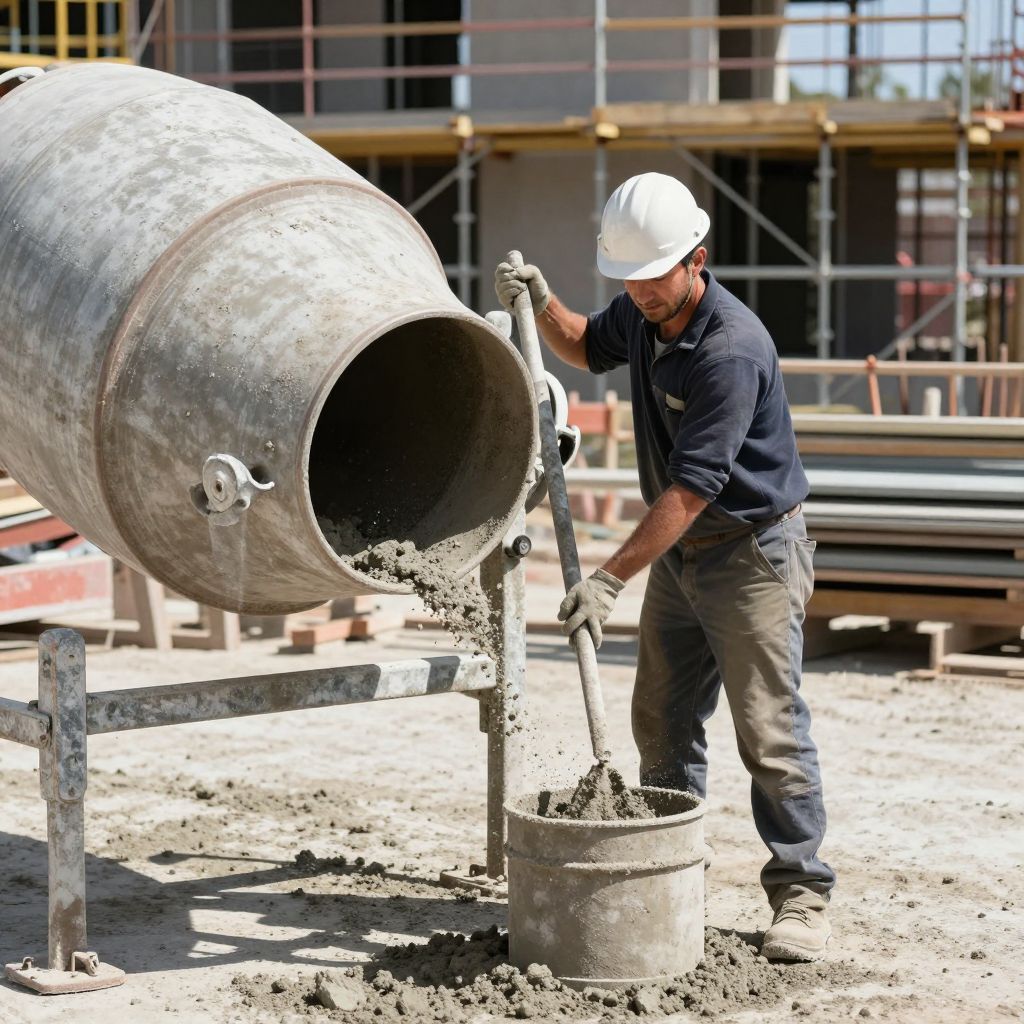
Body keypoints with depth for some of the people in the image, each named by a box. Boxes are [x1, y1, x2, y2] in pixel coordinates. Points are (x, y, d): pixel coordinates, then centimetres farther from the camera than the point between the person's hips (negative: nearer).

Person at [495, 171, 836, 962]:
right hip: (679, 551, 8)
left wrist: (611, 578, -29)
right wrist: (541, 305, 5)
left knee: (769, 729, -8)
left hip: (754, 549, -8)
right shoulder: (642, 313, 1)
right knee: (662, 724, 10)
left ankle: (801, 893, -1)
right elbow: (588, 348, 26)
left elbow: (690, 489, -29)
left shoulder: (732, 349, -27)